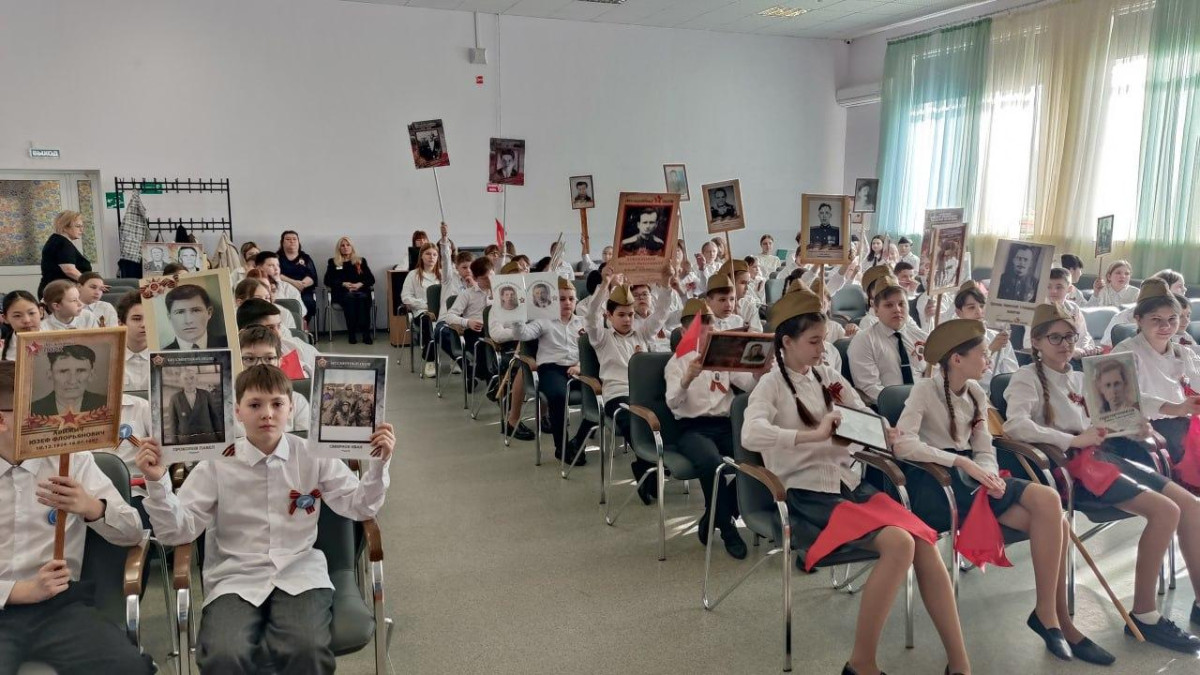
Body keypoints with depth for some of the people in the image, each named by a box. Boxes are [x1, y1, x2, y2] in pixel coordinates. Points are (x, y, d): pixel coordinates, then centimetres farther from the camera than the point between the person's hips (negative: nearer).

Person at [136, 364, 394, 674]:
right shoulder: (216, 464, 2)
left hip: (299, 575, 0)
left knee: (306, 649, -29)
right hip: (235, 579, 1)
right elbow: (177, 531, 1)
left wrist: (377, 464, -7)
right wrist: (157, 483, -12)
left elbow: (359, 507, 7)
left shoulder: (314, 456, 3)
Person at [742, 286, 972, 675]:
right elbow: (751, 435, -25)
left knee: (925, 544, -16)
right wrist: (816, 434, -31)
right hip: (808, 496, -6)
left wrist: (885, 436, -8)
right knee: (898, 543, -26)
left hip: (850, 484, 6)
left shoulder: (829, 377, 14)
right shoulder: (771, 385, -5)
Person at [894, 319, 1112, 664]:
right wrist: (963, 463, -25)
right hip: (937, 484, -7)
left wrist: (989, 476, -14)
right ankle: (1049, 616, -8)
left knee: (1055, 522, -15)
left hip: (971, 478, 7)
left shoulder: (976, 393, 13)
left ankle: (1057, 618, -1)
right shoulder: (925, 390, -10)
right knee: (1047, 500, -21)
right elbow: (903, 444, -23)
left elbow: (985, 450, 10)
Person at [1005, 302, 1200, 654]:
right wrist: (1074, 440, -23)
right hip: (1072, 465, -8)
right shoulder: (1028, 377, -5)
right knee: (1165, 511, -21)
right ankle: (1144, 614, -11)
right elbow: (1015, 425, -22)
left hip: (1104, 454, 8)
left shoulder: (1078, 378, 20)